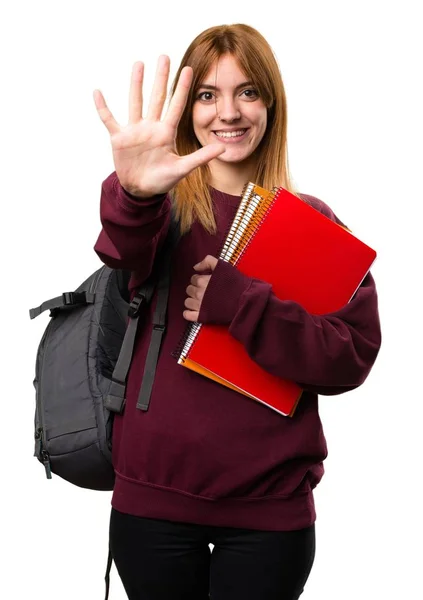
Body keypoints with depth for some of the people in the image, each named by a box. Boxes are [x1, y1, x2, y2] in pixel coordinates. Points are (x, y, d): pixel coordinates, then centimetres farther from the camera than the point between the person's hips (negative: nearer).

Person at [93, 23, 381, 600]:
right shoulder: (169, 202, 1)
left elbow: (353, 356, -7)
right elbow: (127, 249, -23)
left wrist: (239, 302, -19)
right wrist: (135, 193, -46)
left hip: (271, 504, 0)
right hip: (153, 495, 0)